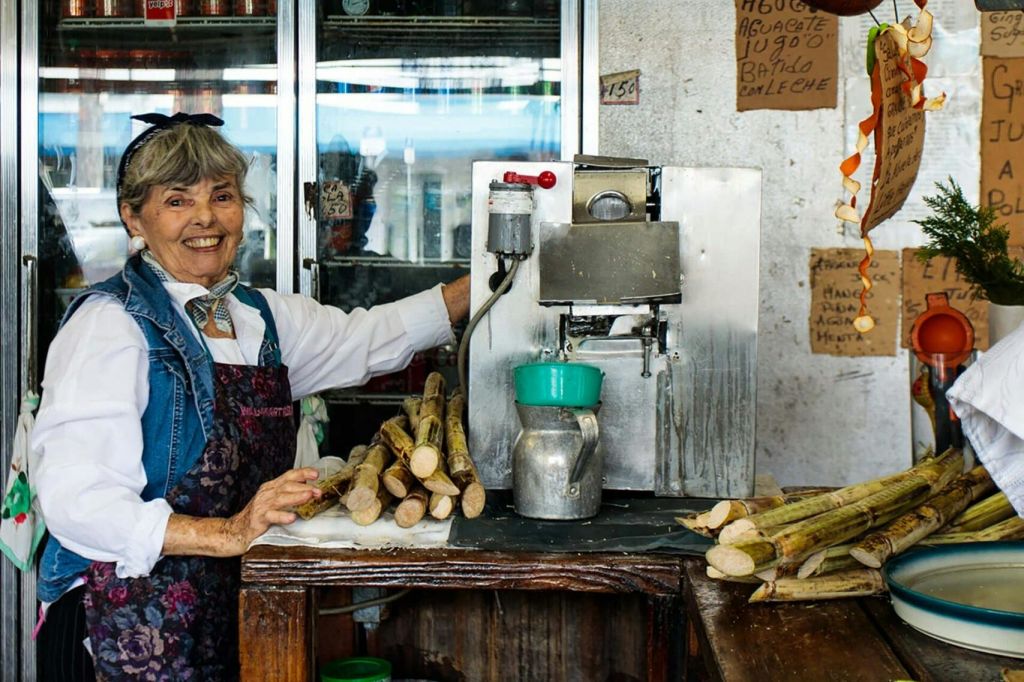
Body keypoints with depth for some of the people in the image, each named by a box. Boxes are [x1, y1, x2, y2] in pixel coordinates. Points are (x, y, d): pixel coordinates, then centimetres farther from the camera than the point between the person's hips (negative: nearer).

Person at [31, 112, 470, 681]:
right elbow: (77, 500, -21)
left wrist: (484, 282, 16)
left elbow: (366, 339, 22)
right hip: (132, 630, -6)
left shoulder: (259, 314, 10)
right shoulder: (110, 324, -12)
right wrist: (227, 534, -29)